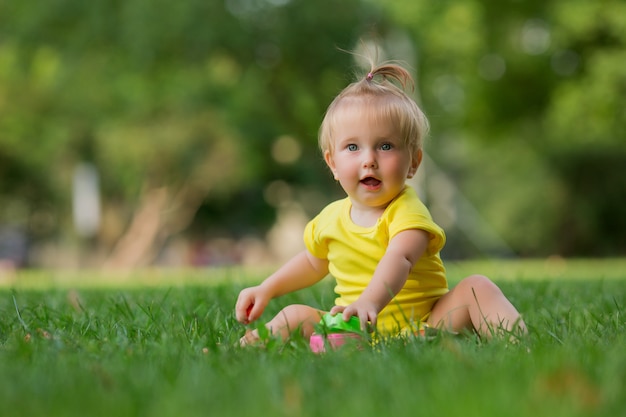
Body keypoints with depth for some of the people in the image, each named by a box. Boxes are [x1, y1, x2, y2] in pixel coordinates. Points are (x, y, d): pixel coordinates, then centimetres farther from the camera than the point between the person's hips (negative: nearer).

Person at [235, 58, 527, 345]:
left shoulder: (407, 212, -14)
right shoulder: (332, 218, 6)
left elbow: (399, 259, -37)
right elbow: (314, 261, 30)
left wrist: (371, 302, -57)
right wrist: (266, 289, 23)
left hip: (421, 325, -4)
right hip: (355, 329, 5)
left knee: (476, 288, -24)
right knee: (295, 316, -12)